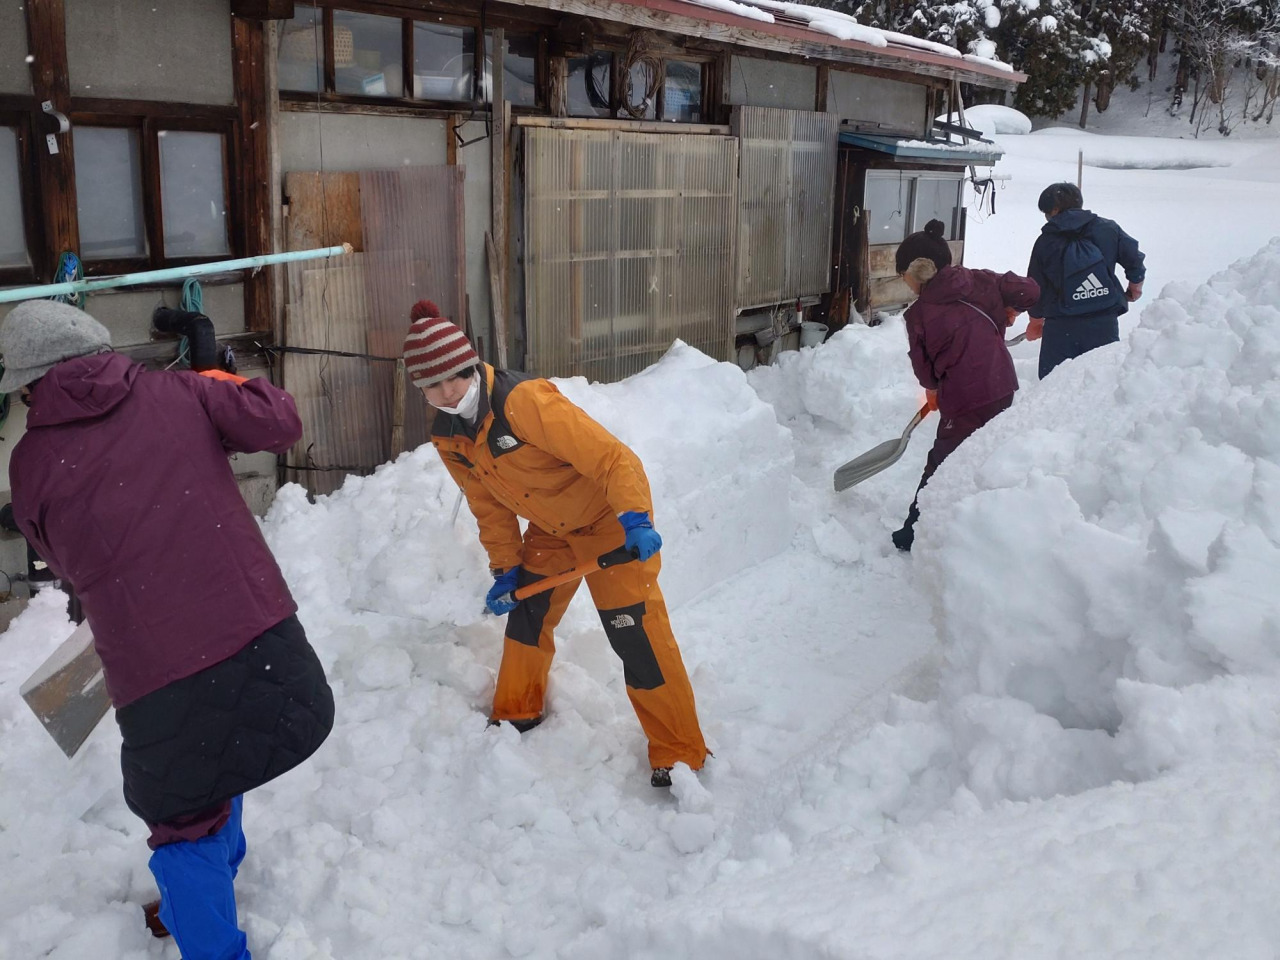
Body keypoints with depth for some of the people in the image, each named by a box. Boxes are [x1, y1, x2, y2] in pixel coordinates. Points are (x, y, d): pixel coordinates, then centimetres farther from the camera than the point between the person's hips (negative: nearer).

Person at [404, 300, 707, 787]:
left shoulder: (524, 400, -32)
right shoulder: (447, 437, -5)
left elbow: (611, 456, -33)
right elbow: (489, 506, 7)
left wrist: (635, 522, -41)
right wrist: (505, 569, 2)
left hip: (611, 518, -8)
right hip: (550, 528, 8)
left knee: (636, 632, -10)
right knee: (525, 614, 15)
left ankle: (679, 754, 1)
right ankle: (517, 715, 40)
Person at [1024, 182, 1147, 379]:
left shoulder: (1045, 242, 1)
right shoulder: (1108, 229, 3)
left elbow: (1036, 286, 8)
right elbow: (1135, 260, 7)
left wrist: (1036, 319, 25)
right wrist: (1135, 287, 29)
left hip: (1060, 327, -1)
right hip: (1104, 323, 1)